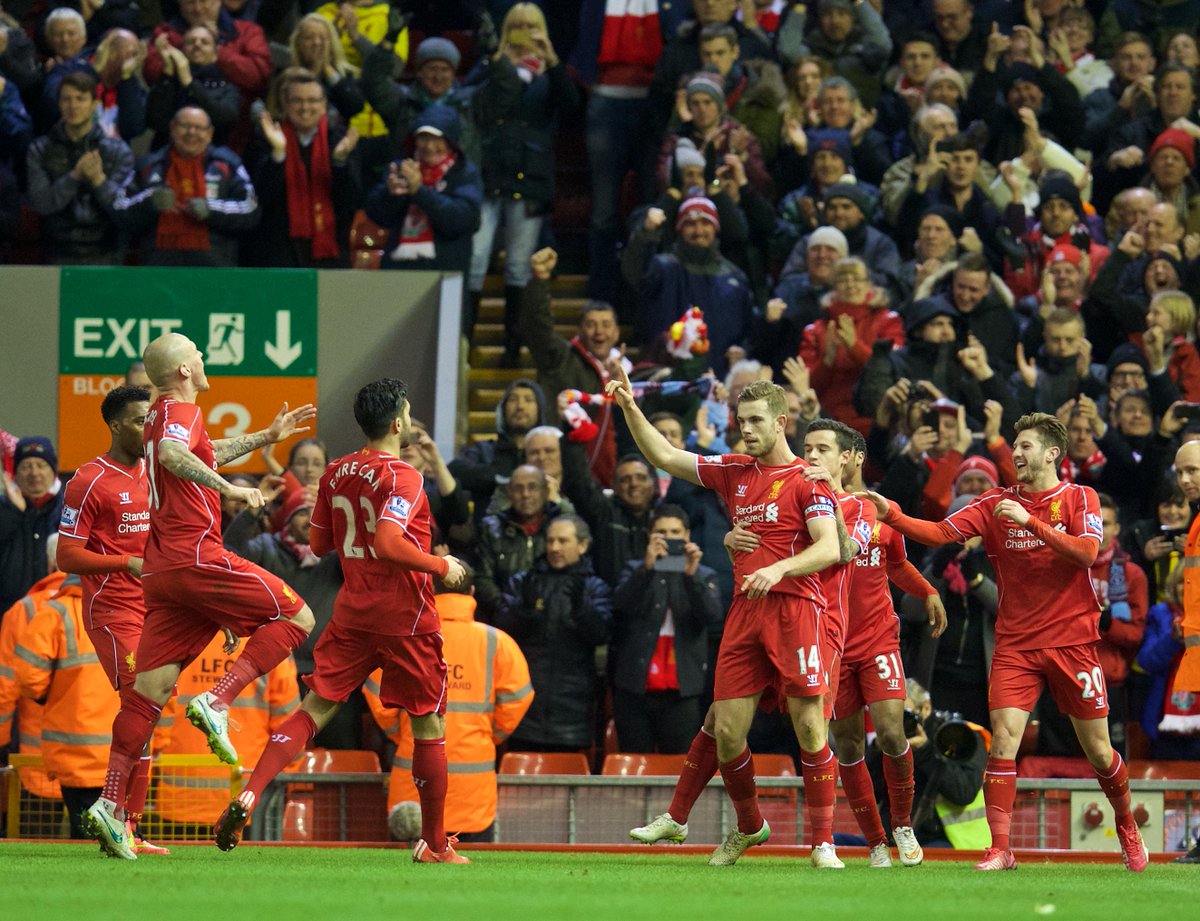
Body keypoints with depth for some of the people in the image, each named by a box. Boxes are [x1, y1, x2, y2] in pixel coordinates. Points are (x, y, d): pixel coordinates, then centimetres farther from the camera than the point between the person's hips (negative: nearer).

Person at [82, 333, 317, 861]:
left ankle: (111, 804, -6)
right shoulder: (181, 411, -6)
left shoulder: (161, 416, 23)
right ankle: (217, 703, -13)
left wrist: (268, 436, 47)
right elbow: (172, 455, -29)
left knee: (149, 687, 3)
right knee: (296, 617, 0)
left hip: (159, 569, 9)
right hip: (196, 556, -9)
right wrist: (230, 490, -36)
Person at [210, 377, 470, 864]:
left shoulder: (336, 473, 8)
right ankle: (435, 845, 15)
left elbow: (319, 543, 15)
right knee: (429, 723, 8)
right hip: (405, 616, -6)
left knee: (314, 708, 4)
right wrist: (440, 566, -14)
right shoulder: (402, 477, -15)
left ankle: (248, 796, -16)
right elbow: (387, 544, -27)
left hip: (351, 612, 6)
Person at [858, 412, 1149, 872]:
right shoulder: (996, 503, 5)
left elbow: (1087, 552, -16)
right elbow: (941, 532, -1)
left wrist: (1031, 522, -23)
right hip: (1015, 642, 2)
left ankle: (1127, 829, 29)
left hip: (1072, 640, -2)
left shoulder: (1079, 499, -1)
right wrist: (891, 515, -16)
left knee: (1097, 749, 5)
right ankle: (999, 849, -12)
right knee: (1003, 737, -14)